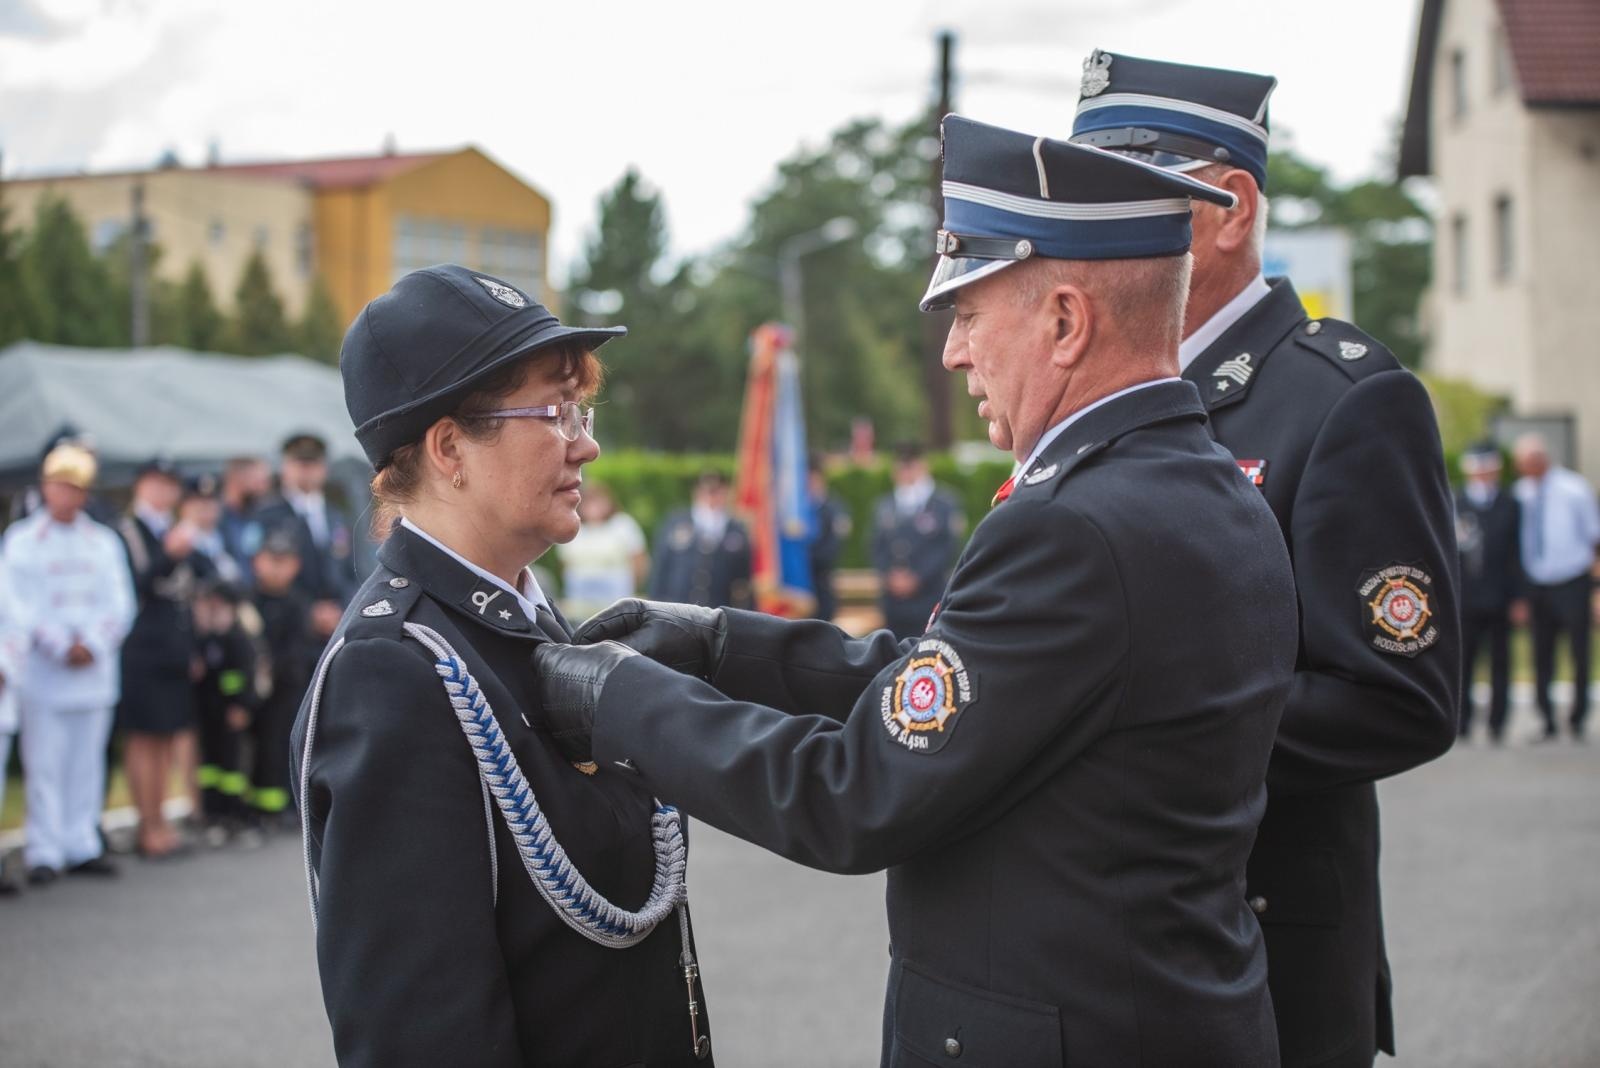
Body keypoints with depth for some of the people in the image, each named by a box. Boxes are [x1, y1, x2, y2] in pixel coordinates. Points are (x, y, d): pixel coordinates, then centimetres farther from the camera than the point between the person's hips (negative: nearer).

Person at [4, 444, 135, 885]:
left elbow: (120, 604, 8)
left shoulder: (103, 542, 12)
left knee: (87, 762, 5)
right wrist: (60, 646, -12)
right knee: (44, 764, -4)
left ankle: (82, 847, 11)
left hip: (95, 667, 3)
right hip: (42, 672, -3)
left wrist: (93, 644, -8)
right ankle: (45, 852, -1)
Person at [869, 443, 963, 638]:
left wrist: (917, 577, -11)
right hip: (893, 599, 4)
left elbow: (948, 549, -5)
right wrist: (891, 576, -7)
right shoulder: (884, 508, 12)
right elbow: (878, 549, 11)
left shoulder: (944, 505, 0)